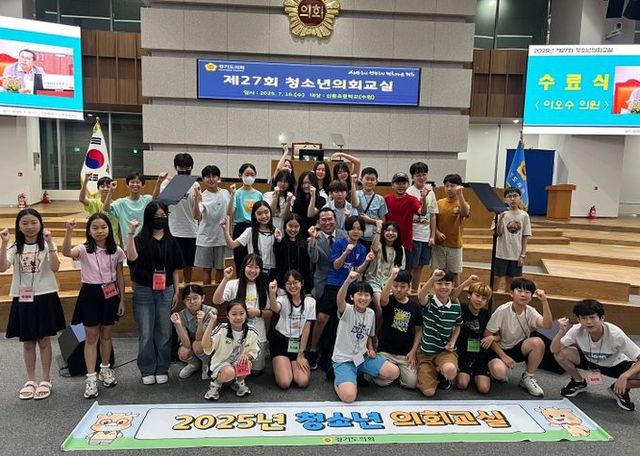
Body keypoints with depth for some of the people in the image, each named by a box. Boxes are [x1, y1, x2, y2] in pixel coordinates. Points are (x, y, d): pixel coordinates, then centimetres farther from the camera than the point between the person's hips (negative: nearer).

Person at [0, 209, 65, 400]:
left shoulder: (47, 245, -4)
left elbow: (55, 267, -20)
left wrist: (49, 242, -27)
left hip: (44, 297, -2)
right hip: (23, 299, 3)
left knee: (44, 340, 6)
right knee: (28, 342, 11)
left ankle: (46, 380, 18)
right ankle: (30, 381, 24)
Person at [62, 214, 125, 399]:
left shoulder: (116, 251, -2)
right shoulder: (84, 249, -8)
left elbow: (120, 277, 4)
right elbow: (67, 252, -32)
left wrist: (122, 300, 4)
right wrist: (69, 232, -45)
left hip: (110, 294, 2)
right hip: (90, 294, -2)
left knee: (106, 335, 16)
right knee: (91, 338, 4)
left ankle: (105, 369, 34)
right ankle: (91, 378, 12)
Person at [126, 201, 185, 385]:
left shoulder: (170, 241, 4)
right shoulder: (140, 239, -3)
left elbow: (176, 268, 8)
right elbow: (131, 257, -22)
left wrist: (177, 291, 5)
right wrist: (131, 233, -27)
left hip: (165, 291, 2)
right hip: (144, 291, -2)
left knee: (164, 332, 7)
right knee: (146, 333, 6)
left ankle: (162, 369, 21)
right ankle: (147, 370, 19)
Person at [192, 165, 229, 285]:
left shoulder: (225, 193, 0)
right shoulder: (202, 196, -11)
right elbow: (197, 217, -25)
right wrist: (196, 200, -40)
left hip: (222, 236, 3)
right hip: (206, 237, -2)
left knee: (220, 267, 11)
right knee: (206, 268, 7)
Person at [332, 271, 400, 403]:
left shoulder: (371, 313, 4)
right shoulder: (347, 310, -15)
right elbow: (339, 300, -40)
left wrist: (370, 349, 0)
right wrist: (348, 281, -58)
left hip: (363, 356, 6)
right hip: (343, 359, -6)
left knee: (394, 372, -11)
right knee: (349, 396, -28)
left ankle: (361, 374, 11)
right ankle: (339, 380, 8)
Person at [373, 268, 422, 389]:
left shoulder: (414, 306, 0)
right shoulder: (388, 301, -7)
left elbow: (418, 330, 6)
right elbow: (383, 298, -33)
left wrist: (413, 351, -4)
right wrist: (392, 277, -47)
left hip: (406, 353, 1)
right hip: (386, 350, -1)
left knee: (411, 383, -11)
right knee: (382, 382, -14)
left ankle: (400, 368, 22)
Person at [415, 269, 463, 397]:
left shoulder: (456, 306, -1)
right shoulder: (428, 302, -12)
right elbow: (420, 296, -37)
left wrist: (452, 342, -3)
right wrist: (432, 278, -55)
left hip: (445, 351, 1)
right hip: (426, 352, -1)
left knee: (450, 371, -35)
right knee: (429, 392, -10)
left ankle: (441, 370, 4)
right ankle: (434, 371, 23)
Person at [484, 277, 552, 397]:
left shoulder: (530, 312, -8)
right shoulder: (502, 311, -19)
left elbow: (547, 325, -28)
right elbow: (487, 335, -15)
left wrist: (544, 302, -35)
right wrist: (504, 356, -18)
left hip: (519, 348, 4)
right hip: (500, 349, -4)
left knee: (537, 342, -27)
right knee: (499, 372, -35)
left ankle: (528, 378, -5)